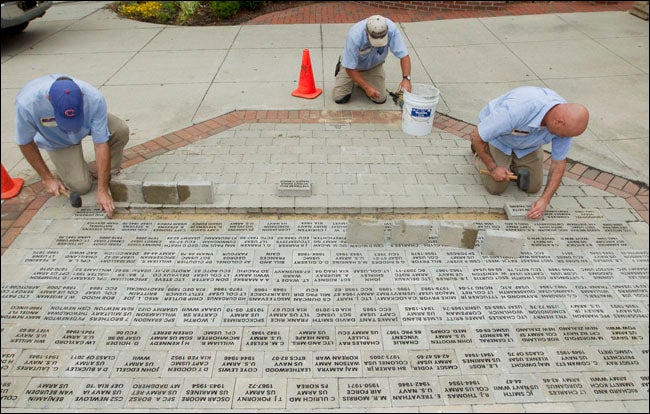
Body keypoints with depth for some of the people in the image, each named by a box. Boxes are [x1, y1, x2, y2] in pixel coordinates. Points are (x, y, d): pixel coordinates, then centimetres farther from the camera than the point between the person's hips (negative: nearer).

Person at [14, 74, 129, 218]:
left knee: (120, 129, -29)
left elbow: (101, 144, -32)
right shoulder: (27, 103, -39)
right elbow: (25, 142, -19)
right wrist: (47, 178, -14)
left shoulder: (95, 98, -38)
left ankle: (111, 174, -4)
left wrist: (102, 190, -31)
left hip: (88, 124, 1)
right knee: (81, 185, -13)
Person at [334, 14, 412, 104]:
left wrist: (406, 78, -45)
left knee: (380, 98, -10)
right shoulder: (354, 36, -39)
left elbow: (404, 55, -29)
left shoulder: (392, 29, -33)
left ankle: (362, 81, 21)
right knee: (340, 98, -9)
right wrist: (366, 87, -33)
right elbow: (350, 68, -30)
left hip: (374, 66, 2)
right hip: (353, 65, -2)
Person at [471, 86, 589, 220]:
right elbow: (477, 136, -32)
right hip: (496, 135, -4)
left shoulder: (566, 120, -27)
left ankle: (512, 161, 28)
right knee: (496, 187, -5)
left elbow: (559, 162, -15)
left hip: (529, 141, 4)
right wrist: (492, 168, -21)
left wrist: (545, 200, -23)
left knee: (532, 187, 1)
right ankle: (480, 150, 20)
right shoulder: (516, 110, -45)